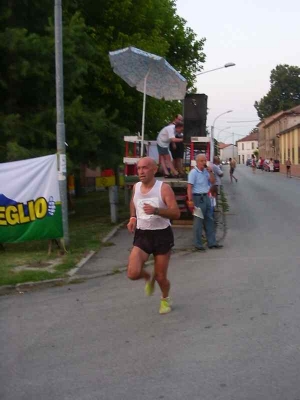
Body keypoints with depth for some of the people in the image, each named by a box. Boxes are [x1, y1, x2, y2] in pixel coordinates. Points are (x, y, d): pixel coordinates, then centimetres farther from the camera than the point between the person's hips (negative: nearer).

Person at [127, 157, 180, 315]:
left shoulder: (164, 188, -13)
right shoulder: (136, 187, 2)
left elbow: (176, 213, -20)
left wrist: (156, 210, -35)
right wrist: (132, 218, 6)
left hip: (162, 235, -3)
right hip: (142, 235, 3)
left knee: (160, 277, 6)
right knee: (133, 273, -14)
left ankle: (165, 299, 40)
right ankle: (148, 278, 24)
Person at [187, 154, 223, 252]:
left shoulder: (206, 171, 11)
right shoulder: (193, 172, -11)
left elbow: (213, 181, 12)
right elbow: (189, 187, -17)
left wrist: (210, 172, -3)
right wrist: (190, 200, -24)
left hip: (206, 197, 8)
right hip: (198, 198, -8)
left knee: (209, 221, 11)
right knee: (198, 222, -2)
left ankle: (211, 242, 19)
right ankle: (198, 244, 6)